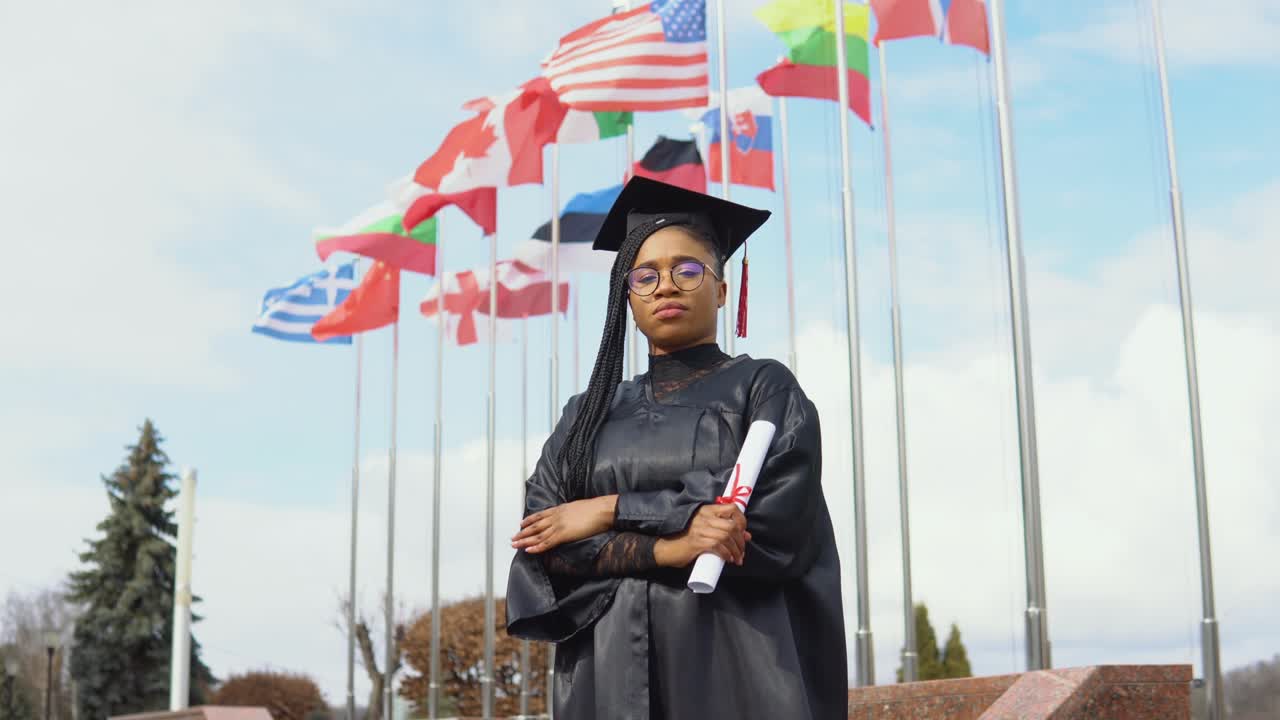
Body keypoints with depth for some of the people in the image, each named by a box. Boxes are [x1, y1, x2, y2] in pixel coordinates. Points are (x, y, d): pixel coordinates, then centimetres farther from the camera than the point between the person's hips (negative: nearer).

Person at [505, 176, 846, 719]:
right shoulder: (587, 414, 12)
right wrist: (667, 548, -16)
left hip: (735, 667, -3)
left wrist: (610, 511, -8)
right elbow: (542, 545, 0)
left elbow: (773, 519, -12)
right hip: (608, 672, 3)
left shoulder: (766, 387, 3)